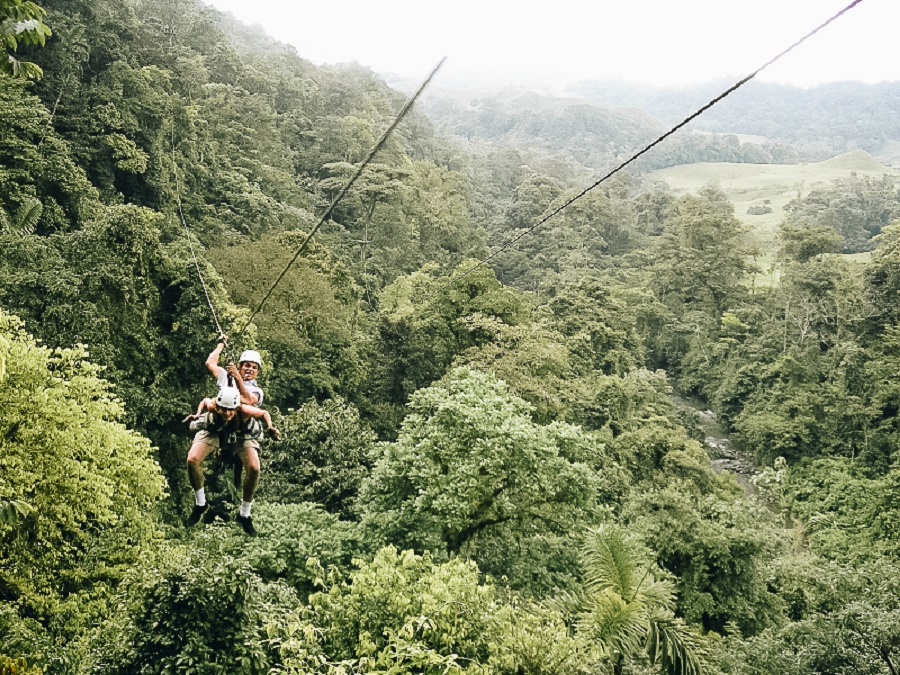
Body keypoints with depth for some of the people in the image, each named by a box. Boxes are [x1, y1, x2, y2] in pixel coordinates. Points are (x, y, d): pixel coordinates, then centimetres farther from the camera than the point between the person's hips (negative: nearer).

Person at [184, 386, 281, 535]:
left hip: (241, 435, -1)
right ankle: (200, 504, 4)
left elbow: (265, 413, -18)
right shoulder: (212, 406, -35)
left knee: (254, 468, -24)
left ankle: (244, 515, -1)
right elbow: (205, 400, -8)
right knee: (192, 460, -23)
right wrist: (197, 414, -21)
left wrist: (270, 428, -32)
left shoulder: (244, 410, -38)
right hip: (213, 432, 1)